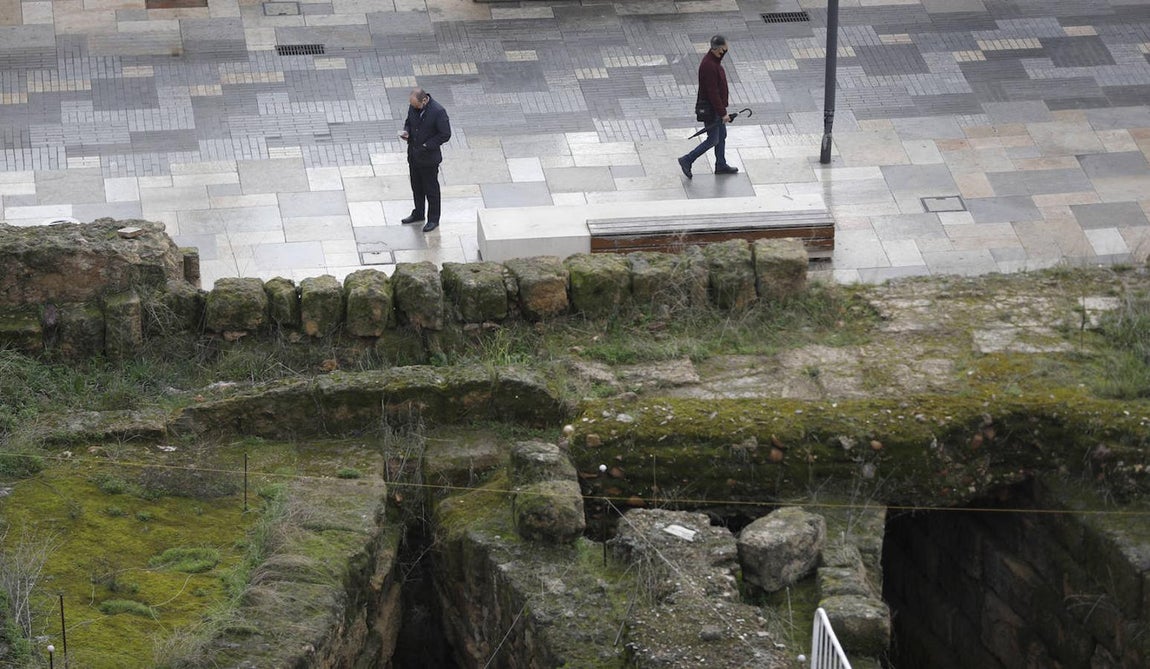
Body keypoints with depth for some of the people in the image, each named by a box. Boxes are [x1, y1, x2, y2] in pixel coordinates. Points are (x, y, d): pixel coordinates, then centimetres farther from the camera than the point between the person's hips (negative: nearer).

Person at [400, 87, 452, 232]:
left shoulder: (438, 112, -24)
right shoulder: (413, 107, -4)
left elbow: (445, 135, -18)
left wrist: (426, 146, -19)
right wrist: (406, 132, -7)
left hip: (429, 158, -6)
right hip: (413, 155, 7)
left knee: (431, 189, 8)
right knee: (416, 187, 22)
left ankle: (433, 219, 23)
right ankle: (418, 214, 40)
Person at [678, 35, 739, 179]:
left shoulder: (714, 61, 5)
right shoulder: (708, 66, -28)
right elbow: (713, 92, -28)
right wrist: (723, 113, -26)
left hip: (717, 107, 10)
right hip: (710, 109, -10)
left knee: (722, 136, 20)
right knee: (713, 140, -1)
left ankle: (721, 165, 34)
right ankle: (687, 161, 8)